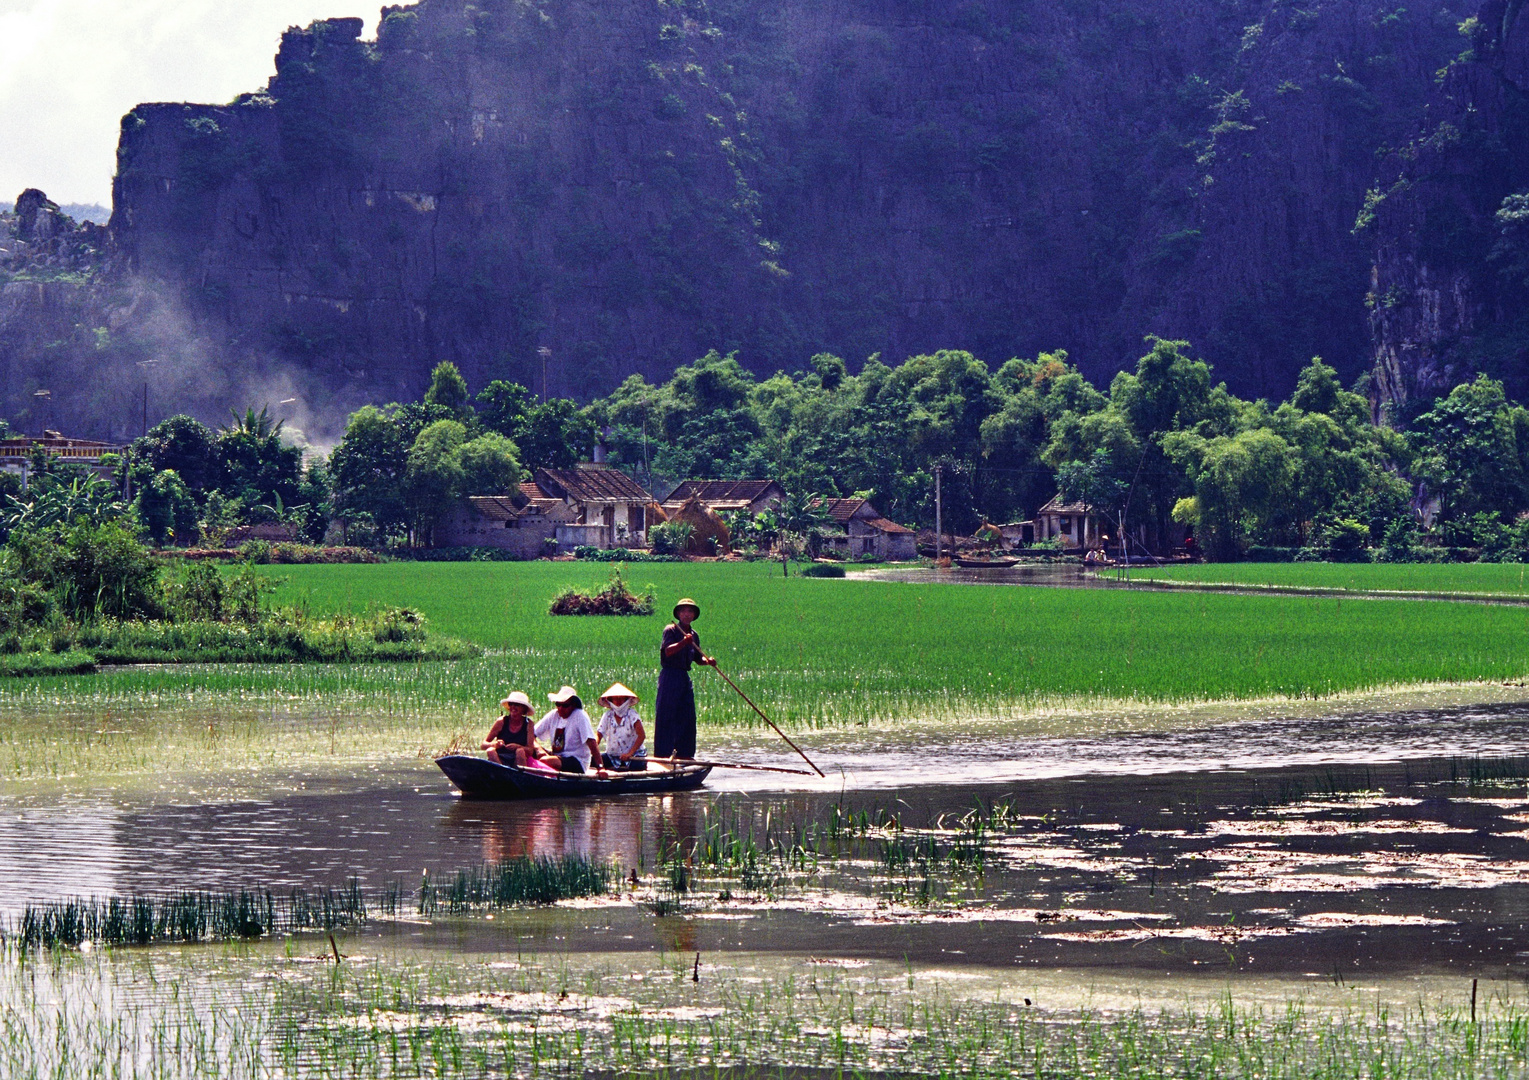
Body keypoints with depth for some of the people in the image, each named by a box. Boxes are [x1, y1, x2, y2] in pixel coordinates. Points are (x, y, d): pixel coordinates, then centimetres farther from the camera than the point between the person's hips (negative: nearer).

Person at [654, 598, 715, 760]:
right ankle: (663, 753, -8)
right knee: (666, 715, -8)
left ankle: (684, 752, 14)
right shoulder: (671, 630, -6)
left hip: (685, 677, 7)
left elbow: (697, 658, 21)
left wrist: (707, 660, -1)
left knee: (687, 716, 7)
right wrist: (683, 642, -35)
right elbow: (667, 651, -21)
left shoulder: (694, 635, 16)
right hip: (670, 675, -7)